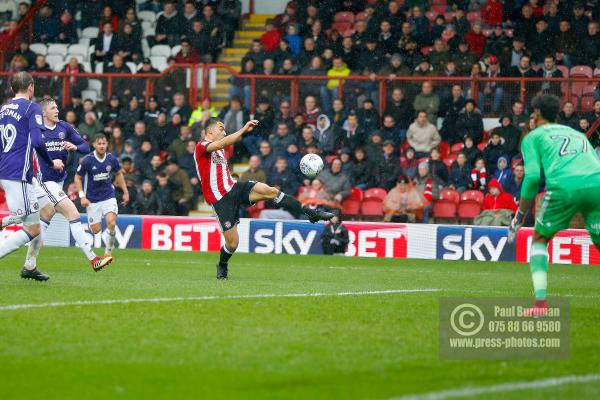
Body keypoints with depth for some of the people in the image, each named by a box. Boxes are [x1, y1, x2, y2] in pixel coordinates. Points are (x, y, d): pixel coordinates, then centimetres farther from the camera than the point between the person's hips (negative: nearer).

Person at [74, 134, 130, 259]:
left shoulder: (112, 159, -6)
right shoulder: (87, 160, -14)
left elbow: (119, 174, 13)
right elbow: (78, 178, -3)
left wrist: (125, 192, 11)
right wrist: (82, 196, -12)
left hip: (108, 196, 1)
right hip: (92, 199, -1)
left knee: (111, 223, -22)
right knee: (96, 230, 0)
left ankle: (108, 251, -2)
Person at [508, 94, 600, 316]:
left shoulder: (533, 137, 21)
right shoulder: (578, 134, 35)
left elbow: (532, 177, 7)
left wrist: (520, 215, 14)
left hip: (564, 185, -3)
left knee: (539, 238, 19)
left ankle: (540, 301, 4)